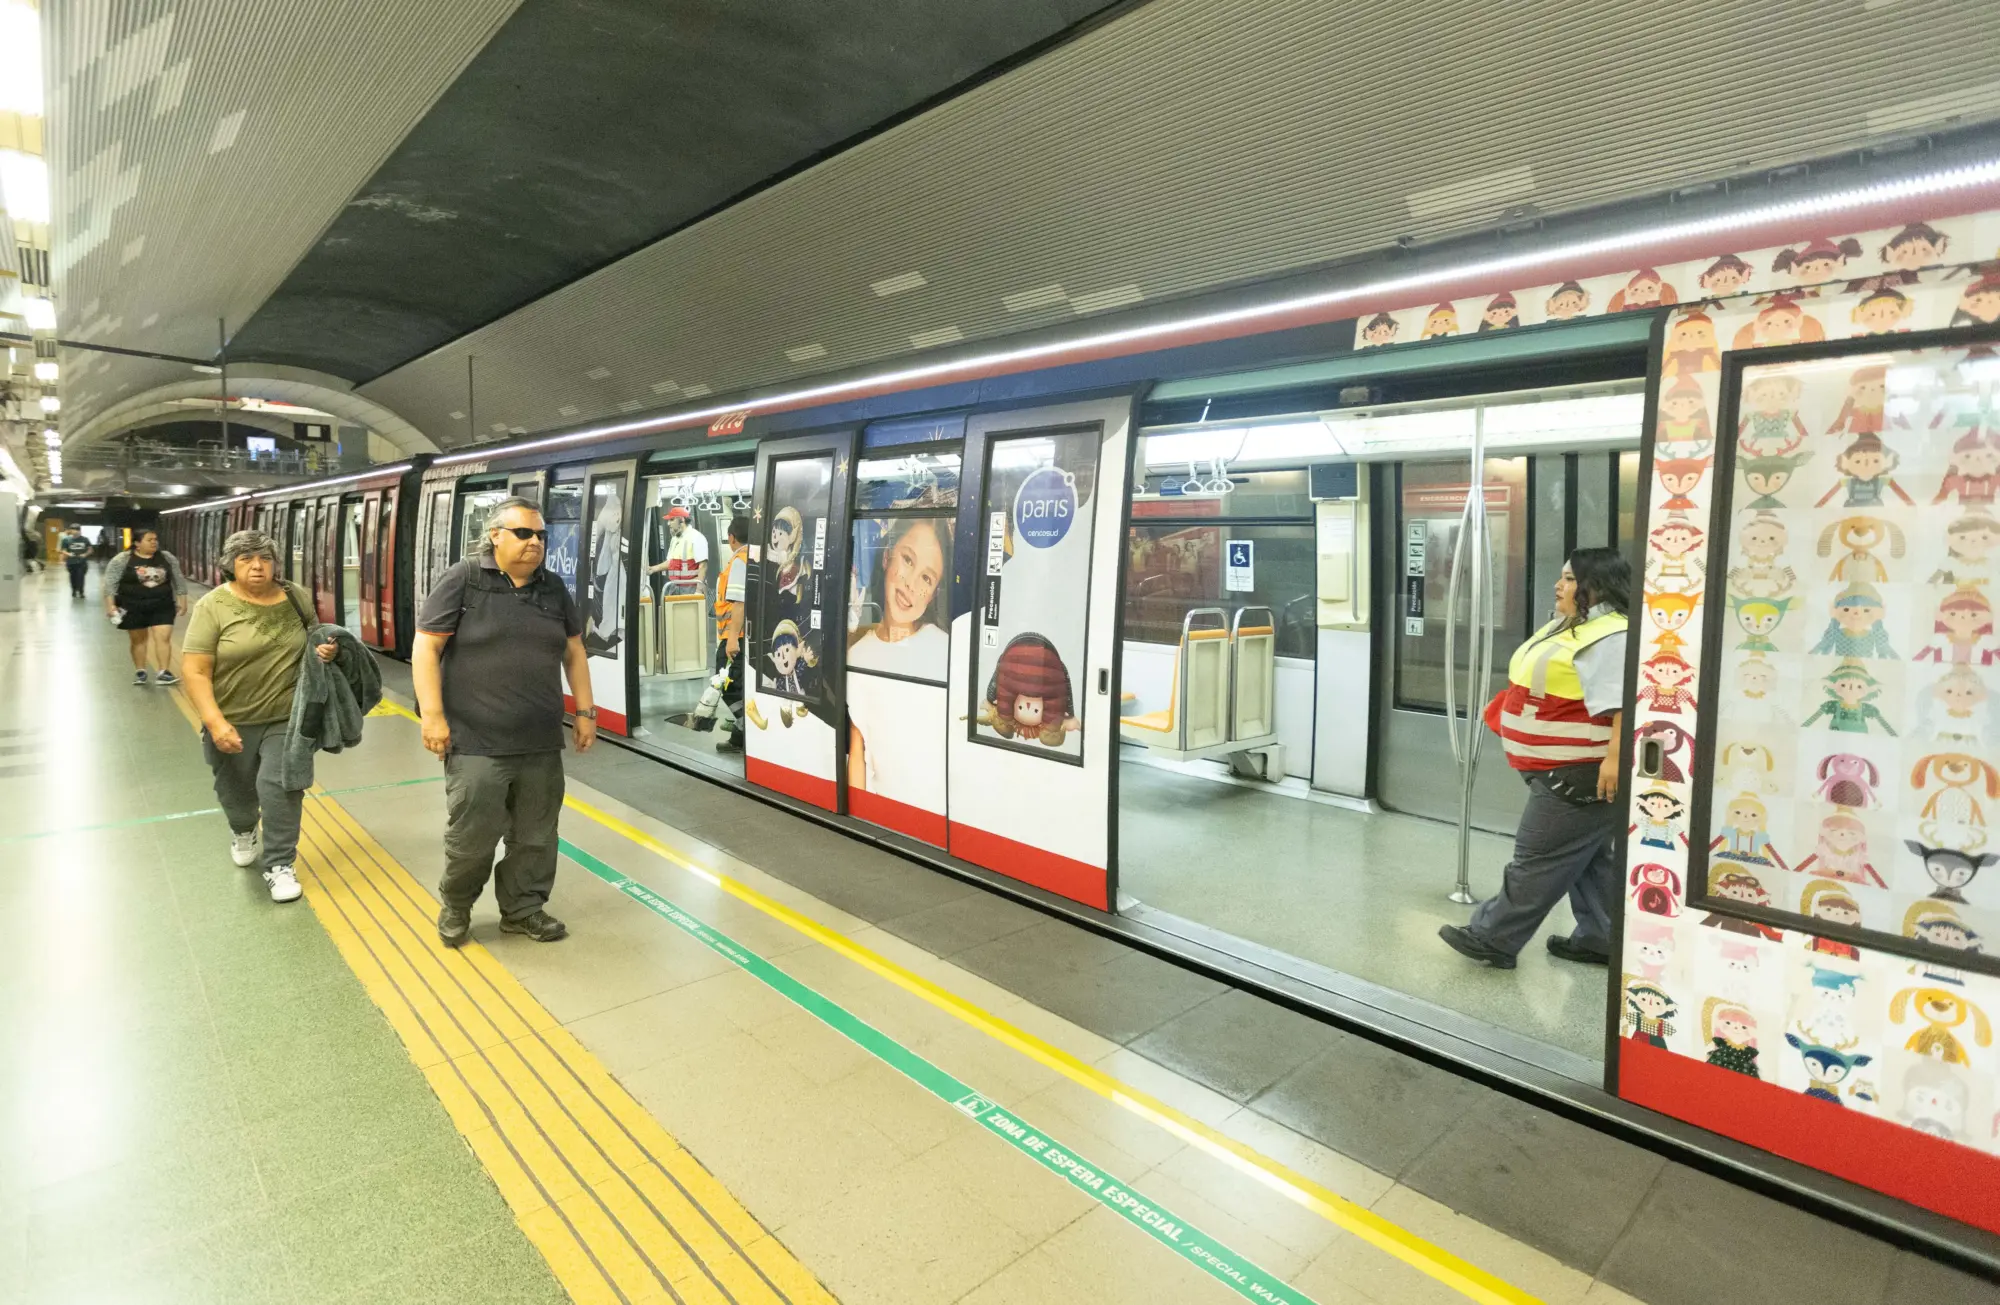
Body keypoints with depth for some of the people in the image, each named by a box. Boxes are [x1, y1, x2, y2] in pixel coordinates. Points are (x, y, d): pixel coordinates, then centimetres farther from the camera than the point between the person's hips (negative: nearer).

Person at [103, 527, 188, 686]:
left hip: (162, 606, 1)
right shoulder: (122, 560, -7)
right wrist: (110, 605, -14)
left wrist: (182, 601, 6)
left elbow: (178, 580, 8)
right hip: (133, 607, -1)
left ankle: (164, 673, -10)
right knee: (138, 639, 8)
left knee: (163, 638, -8)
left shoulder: (168, 558, 2)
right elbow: (110, 583, -8)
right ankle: (140, 671, 19)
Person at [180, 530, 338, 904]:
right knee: (236, 791, 16)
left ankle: (279, 866, 6)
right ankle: (243, 831, 48)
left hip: (286, 717, 1)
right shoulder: (213, 606, -11)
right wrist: (215, 722, -22)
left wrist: (325, 650, -9)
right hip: (232, 721, 0)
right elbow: (194, 671, -13)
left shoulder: (296, 598, -1)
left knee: (279, 787, -6)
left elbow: (312, 642, 15)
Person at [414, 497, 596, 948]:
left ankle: (523, 908, 29)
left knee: (536, 837, 11)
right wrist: (432, 714, -12)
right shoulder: (463, 580, -5)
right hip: (476, 742, -4)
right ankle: (455, 906, 30)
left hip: (541, 743, 5)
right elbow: (426, 646, -6)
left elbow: (574, 652, 16)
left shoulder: (554, 588, 10)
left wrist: (585, 711, 11)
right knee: (471, 836, 3)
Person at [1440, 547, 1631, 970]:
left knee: (1540, 858, -4)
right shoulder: (1572, 627, 14)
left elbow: (1622, 703, -28)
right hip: (1570, 770, 11)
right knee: (1585, 858, 16)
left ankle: (1493, 937, 3)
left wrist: (1615, 758, -31)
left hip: (1586, 773, -11)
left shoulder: (1609, 636, -20)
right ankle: (1600, 940, 24)